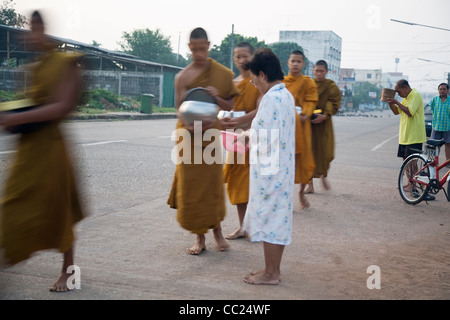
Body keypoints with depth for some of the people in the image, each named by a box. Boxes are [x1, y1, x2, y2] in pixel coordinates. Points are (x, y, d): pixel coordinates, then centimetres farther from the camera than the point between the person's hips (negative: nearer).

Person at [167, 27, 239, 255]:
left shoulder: (222, 74, 1)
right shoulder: (183, 77, -1)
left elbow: (229, 107, 5)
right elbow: (181, 110, -4)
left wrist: (217, 98, -17)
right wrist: (189, 132, -23)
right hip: (189, 136, 0)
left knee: (213, 185, 5)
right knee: (191, 188, 2)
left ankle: (217, 229, 26)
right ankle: (200, 238, 12)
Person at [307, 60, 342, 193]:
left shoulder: (331, 87, 2)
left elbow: (334, 104, -5)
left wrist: (324, 116, -20)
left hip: (323, 124, -1)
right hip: (308, 124, 1)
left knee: (325, 152, -3)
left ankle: (324, 175, 27)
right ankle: (310, 184, 7)